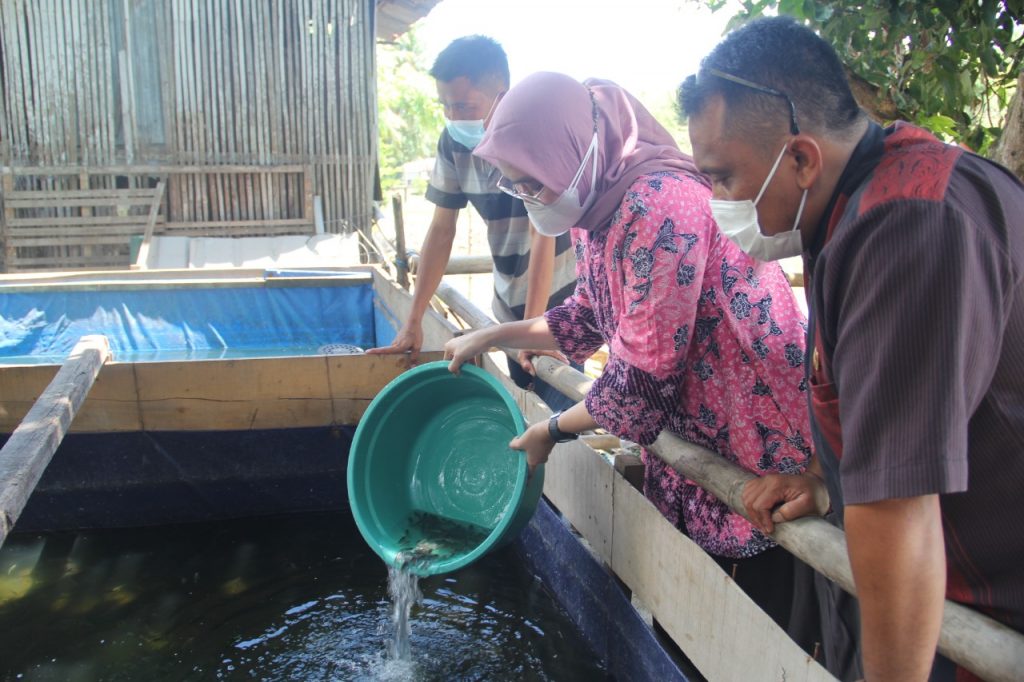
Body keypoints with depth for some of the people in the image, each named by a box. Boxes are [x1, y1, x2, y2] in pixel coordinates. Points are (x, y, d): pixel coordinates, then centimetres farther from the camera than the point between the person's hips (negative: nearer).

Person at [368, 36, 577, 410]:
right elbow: (441, 229, -1)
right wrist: (414, 321, -3)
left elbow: (543, 236, -25)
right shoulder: (454, 142, -5)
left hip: (557, 301, -5)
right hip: (510, 306, 5)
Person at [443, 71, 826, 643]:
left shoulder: (659, 204, -27)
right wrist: (492, 336, 16)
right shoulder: (601, 206, 3)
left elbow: (642, 377, -25)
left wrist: (553, 431, -9)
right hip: (686, 446, 9)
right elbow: (590, 318, 19)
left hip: (756, 456, -9)